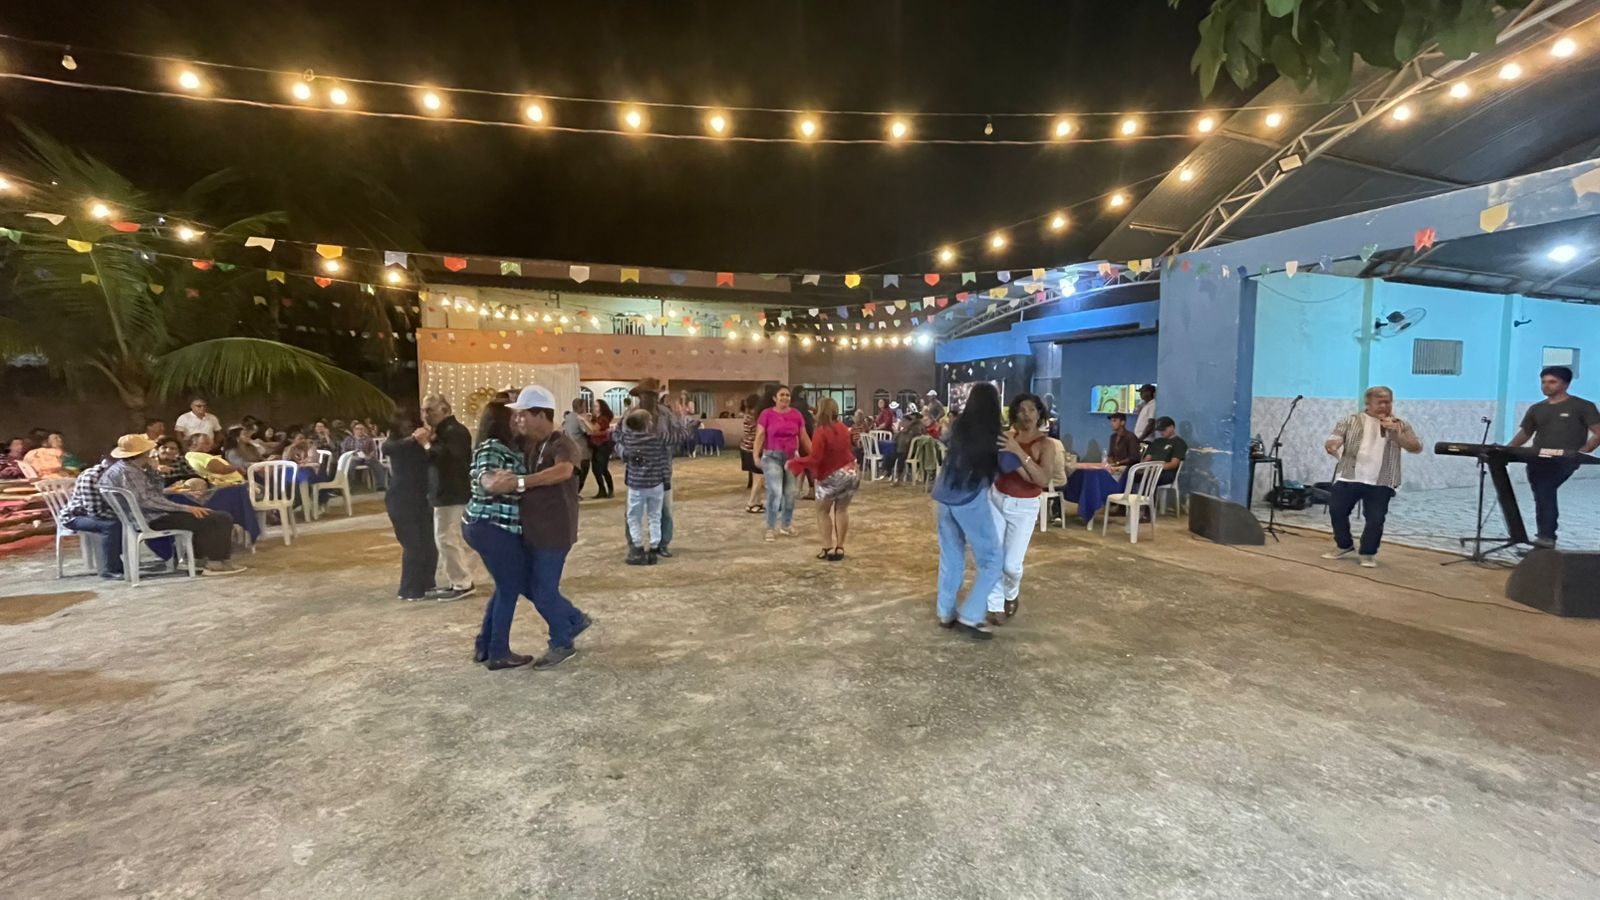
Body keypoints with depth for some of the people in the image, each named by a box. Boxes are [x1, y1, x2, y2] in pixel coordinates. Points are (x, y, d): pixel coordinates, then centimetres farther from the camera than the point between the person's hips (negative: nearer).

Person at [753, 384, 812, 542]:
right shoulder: (766, 414, -4)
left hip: (792, 457, 3)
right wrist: (756, 456, -16)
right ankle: (770, 529, 3)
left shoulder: (796, 414, 4)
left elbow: (804, 437, 9)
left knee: (790, 493, 8)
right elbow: (760, 436, -5)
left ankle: (786, 525, 25)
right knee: (775, 492, -9)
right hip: (772, 457, -3)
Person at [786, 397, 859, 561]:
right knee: (842, 509, 19)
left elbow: (814, 458, -21)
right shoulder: (843, 428, 7)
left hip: (831, 477, -6)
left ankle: (828, 548, 7)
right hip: (851, 473, 6)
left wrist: (793, 462, -13)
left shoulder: (820, 432, -16)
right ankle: (840, 547, 17)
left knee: (822, 511, 13)